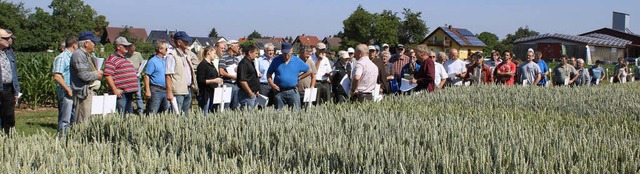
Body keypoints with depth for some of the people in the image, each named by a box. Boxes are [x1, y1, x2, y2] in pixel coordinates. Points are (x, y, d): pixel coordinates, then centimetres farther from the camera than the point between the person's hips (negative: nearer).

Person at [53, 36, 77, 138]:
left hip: (74, 92, 9)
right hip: (65, 92, -9)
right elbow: (57, 76, -17)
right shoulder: (62, 58, -10)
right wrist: (68, 90, -18)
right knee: (65, 119, -5)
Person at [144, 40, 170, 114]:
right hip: (156, 90, -8)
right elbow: (146, 76, -12)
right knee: (152, 113, -8)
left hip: (165, 90, 8)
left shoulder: (165, 60, 13)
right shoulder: (152, 61, -9)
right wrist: (147, 91, -18)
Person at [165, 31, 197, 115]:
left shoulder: (187, 54, 13)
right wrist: (169, 92, -19)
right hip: (178, 92, -8)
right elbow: (168, 75, -14)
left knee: (185, 116, 10)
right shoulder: (172, 55, -9)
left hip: (188, 90, 8)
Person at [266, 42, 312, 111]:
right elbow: (269, 73, 9)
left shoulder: (297, 61, 3)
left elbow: (309, 71, 10)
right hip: (279, 91, 1)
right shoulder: (276, 60, 4)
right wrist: (271, 83, -7)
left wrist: (298, 77, 5)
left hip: (293, 91, 0)